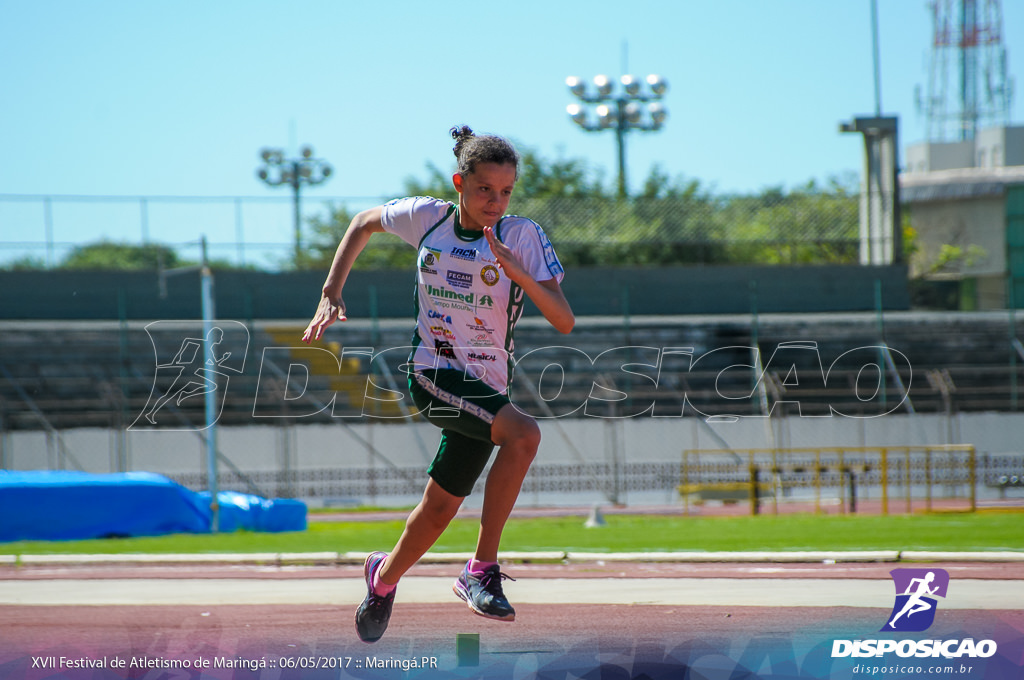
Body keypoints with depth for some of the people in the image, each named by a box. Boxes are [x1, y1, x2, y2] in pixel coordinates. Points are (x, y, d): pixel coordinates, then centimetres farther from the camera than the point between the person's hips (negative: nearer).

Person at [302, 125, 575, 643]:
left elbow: (564, 322, -15)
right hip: (432, 373, -2)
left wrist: (517, 271, -29)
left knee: (439, 508, 12)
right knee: (523, 435, -29)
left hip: (486, 387, 2)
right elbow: (363, 223, 16)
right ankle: (481, 571, -23)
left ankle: (384, 576, 45)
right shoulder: (426, 217, -5)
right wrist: (331, 294, 9)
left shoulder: (523, 237, -8)